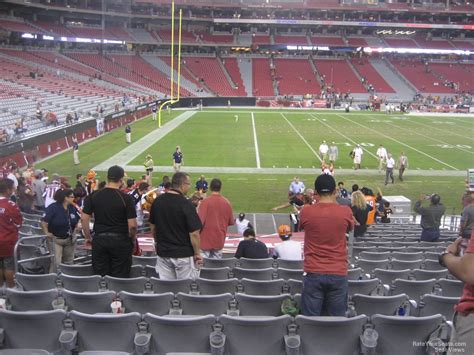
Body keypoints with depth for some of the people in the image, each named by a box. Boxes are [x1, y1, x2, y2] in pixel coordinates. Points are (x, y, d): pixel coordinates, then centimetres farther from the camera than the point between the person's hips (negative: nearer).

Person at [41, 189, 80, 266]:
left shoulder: (73, 208, -1)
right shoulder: (53, 207, -18)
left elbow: (78, 219, 14)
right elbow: (43, 221, -21)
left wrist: (75, 229, 4)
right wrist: (47, 233, -20)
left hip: (70, 239, 6)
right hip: (56, 239, -6)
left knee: (69, 262, 17)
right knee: (56, 263, -10)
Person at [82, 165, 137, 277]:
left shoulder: (93, 196, -1)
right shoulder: (126, 198, -11)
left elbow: (84, 219, 2)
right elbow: (132, 225, -12)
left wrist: (88, 237, 15)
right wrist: (132, 240, 5)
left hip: (99, 239, 3)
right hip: (120, 241, -3)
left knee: (100, 276, 12)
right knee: (119, 277, 7)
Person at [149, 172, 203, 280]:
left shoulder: (157, 201, 1)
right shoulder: (186, 204, -17)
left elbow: (152, 226, 12)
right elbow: (194, 233, -17)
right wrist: (197, 253, -5)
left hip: (162, 252, 6)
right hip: (183, 254, -5)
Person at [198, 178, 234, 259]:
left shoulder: (206, 201, -13)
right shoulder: (226, 202, 0)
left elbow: (200, 221, -18)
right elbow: (231, 222, 7)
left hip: (206, 240, -4)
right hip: (219, 240, 4)